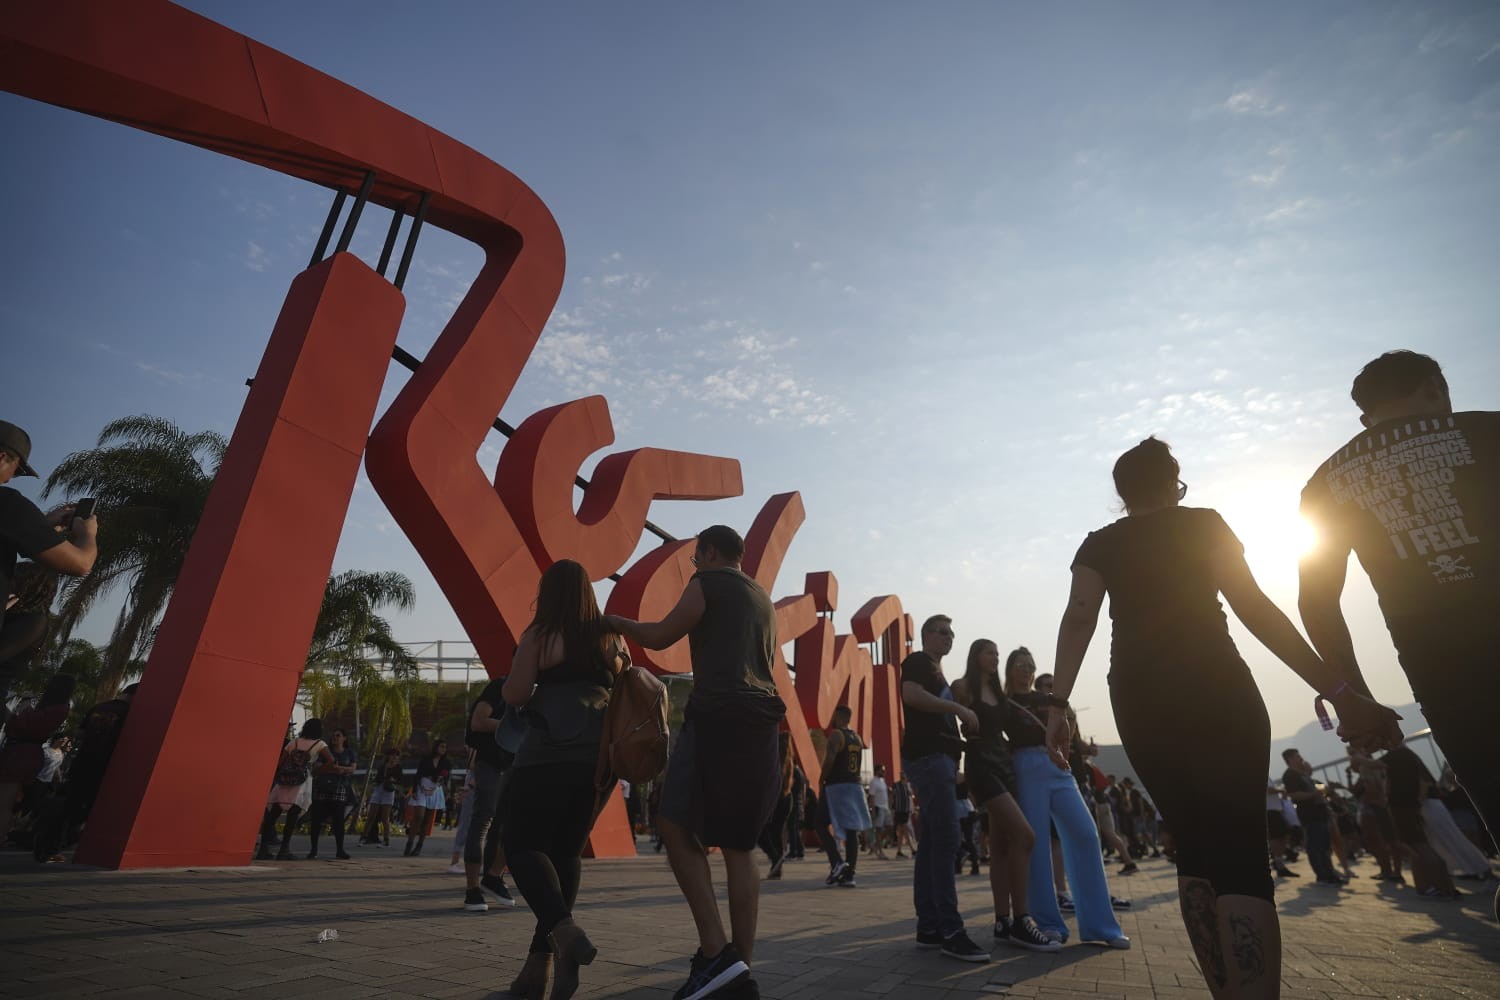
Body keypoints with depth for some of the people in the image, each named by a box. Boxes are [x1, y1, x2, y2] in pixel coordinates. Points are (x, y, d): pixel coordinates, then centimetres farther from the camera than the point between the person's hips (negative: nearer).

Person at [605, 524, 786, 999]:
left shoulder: (709, 582, 2)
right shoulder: (762, 597, 24)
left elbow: (660, 637, 2)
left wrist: (617, 622, 17)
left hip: (718, 717, -8)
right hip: (760, 721, 8)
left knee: (677, 827, -2)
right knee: (738, 846, 9)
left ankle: (715, 951, -9)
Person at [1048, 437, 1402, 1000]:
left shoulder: (1099, 545, 11)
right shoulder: (1204, 524, 7)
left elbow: (1078, 620, -3)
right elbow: (1256, 610, -3)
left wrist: (1059, 705, -8)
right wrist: (1339, 692, -4)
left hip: (1139, 704, 3)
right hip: (1217, 694, -2)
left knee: (1194, 847, 13)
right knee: (1240, 855, -8)